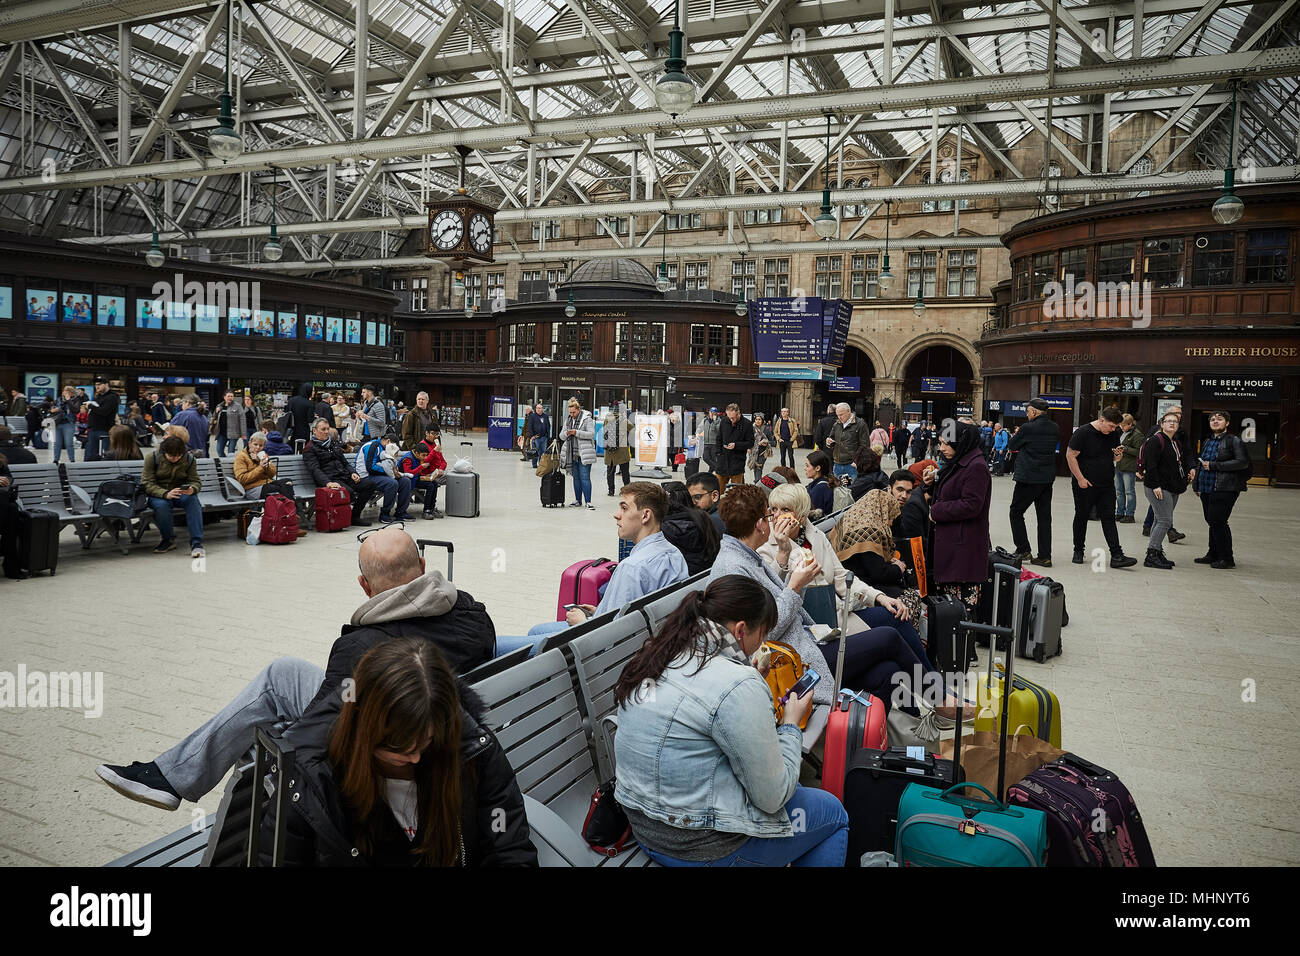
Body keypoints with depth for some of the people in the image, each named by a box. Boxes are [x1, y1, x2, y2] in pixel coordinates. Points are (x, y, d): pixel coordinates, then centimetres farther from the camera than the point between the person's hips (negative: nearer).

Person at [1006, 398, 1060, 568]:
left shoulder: (1028, 428, -15)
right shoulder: (1055, 428, 4)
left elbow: (1011, 446, -4)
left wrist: (1016, 434, 16)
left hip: (1028, 478, -6)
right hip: (1048, 478, 6)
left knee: (1016, 512, 8)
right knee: (1044, 516, 9)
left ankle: (1023, 550, 5)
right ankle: (1045, 556, 9)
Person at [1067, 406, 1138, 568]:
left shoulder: (1113, 435, 6)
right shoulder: (1083, 432, -12)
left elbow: (1114, 458, 17)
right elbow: (1070, 456, -12)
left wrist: (1117, 456, -8)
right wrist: (1080, 479, -14)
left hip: (1107, 485, 4)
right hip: (1085, 485, -4)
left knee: (1109, 518, -1)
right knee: (1081, 517, 8)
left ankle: (1117, 556, -5)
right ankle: (1078, 552, 22)